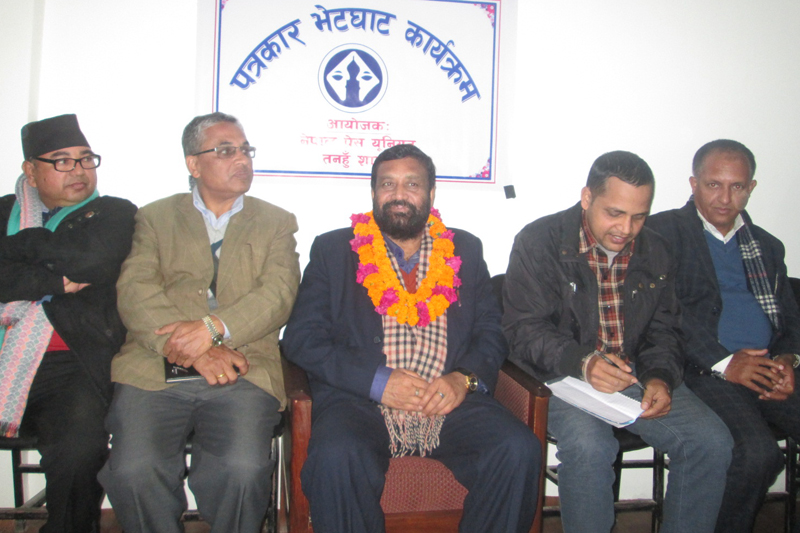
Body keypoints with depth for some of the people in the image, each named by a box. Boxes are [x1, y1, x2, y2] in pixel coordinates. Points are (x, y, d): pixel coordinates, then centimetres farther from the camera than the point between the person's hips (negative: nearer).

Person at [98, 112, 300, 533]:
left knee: (244, 469, -26)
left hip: (241, 374, 0)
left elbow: (278, 294, 2)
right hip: (155, 371, 1)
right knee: (133, 471, -24)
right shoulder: (155, 218, 17)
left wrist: (213, 327, -15)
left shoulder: (276, 223, 18)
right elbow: (135, 293, 1)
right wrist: (194, 351, -14)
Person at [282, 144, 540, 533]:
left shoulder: (465, 250, 17)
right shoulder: (333, 250, 10)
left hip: (450, 401, 2)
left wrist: (464, 379, -9)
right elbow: (302, 338, 1)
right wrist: (377, 380, -13)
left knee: (518, 449, -23)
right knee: (336, 457, -33)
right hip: (360, 400, -2)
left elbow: (492, 330, 13)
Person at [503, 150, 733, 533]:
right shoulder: (538, 243, -7)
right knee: (588, 443, -33)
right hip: (562, 374, -4)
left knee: (711, 440, -15)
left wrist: (660, 377, -10)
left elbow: (663, 330, 12)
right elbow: (524, 330, -12)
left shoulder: (654, 251, 9)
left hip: (633, 373, 5)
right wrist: (582, 362, -29)